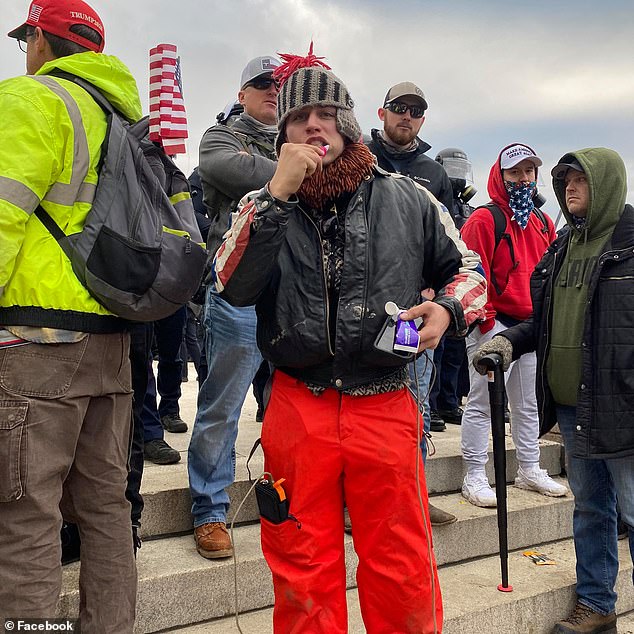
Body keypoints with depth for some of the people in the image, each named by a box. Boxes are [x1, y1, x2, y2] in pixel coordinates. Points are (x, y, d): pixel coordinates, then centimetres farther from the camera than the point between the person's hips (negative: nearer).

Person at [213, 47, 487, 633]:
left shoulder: (406, 199, 5)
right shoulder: (265, 206, 5)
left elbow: (468, 269, 15)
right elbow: (235, 289, -12)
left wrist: (446, 309, -7)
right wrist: (279, 193, -17)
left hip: (386, 410, 0)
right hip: (297, 411, 1)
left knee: (403, 582, 10)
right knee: (303, 584, 14)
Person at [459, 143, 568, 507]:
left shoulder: (543, 224, 15)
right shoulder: (484, 219, -8)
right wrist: (485, 318, -18)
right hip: (493, 326, -7)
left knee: (528, 402, 16)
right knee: (483, 402, -3)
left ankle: (530, 470, 30)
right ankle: (475, 478, 6)